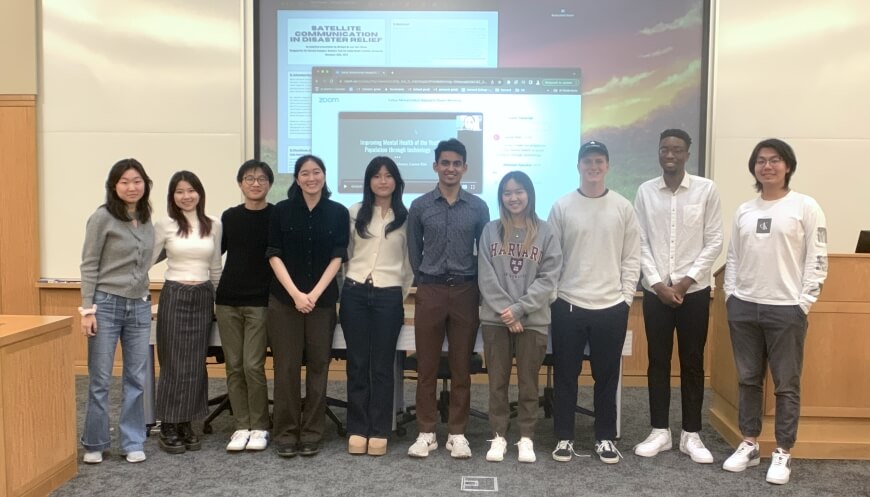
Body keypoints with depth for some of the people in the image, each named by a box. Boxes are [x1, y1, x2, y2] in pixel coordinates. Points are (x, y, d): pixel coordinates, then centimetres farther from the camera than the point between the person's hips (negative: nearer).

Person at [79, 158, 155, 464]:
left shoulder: (147, 220, 9)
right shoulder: (102, 217, -7)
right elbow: (89, 265, -8)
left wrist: (145, 298, 14)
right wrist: (87, 309, -12)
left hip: (140, 306, 5)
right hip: (107, 304, -5)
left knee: (136, 379, 8)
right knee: (100, 380, 4)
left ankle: (133, 442, 19)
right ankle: (95, 443, 19)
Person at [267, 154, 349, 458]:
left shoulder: (338, 213, 4)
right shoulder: (281, 211, 3)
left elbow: (337, 257, 0)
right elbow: (274, 255, 0)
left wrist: (314, 294, -10)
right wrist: (295, 293, -10)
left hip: (323, 299, 1)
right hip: (284, 299, 0)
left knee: (318, 365, 4)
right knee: (286, 367, 1)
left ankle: (312, 433, 15)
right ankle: (285, 433, 12)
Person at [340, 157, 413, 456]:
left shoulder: (406, 217, 5)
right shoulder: (354, 213, 7)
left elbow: (410, 261, 8)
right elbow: (344, 253, 11)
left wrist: (402, 294, 6)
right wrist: (347, 286, 7)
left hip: (389, 296, -1)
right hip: (355, 293, 1)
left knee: (382, 366, 3)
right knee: (357, 364, 4)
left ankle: (379, 432, 11)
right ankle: (357, 430, 13)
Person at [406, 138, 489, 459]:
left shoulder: (478, 208, 3)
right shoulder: (419, 207, 3)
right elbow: (414, 251, 11)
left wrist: (477, 289, 7)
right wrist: (426, 282, 11)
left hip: (466, 292, 0)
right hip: (429, 292, 0)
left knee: (461, 367, 6)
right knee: (427, 366, 4)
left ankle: (457, 433, 16)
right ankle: (426, 432, 15)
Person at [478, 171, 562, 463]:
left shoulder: (545, 233, 1)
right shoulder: (490, 231, 4)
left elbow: (548, 278, -6)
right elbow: (486, 277, -2)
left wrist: (519, 309, -13)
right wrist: (505, 311, -11)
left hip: (533, 320, -1)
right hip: (495, 319, 1)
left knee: (528, 382, 7)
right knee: (497, 381, 8)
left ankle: (526, 438, 20)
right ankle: (498, 436, 19)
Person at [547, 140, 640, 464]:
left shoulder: (623, 207, 3)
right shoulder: (562, 207, 1)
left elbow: (631, 257, 4)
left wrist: (626, 297, -2)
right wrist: (552, 296, -3)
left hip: (611, 306, 1)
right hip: (568, 305, -1)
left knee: (607, 376, 10)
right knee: (565, 375, 7)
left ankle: (605, 438, 23)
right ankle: (564, 437, 20)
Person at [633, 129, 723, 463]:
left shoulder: (706, 189, -3)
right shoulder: (645, 191, 2)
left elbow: (714, 241, -4)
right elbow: (641, 243, 0)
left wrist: (687, 280, -10)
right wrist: (658, 284, -8)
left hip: (694, 290, -1)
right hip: (656, 291, 1)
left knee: (692, 362, 7)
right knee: (658, 361, 7)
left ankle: (691, 434, 18)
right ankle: (660, 431, 18)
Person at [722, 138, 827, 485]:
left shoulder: (805, 207, -2)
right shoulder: (744, 211, 11)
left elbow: (817, 260, -5)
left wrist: (803, 303, -10)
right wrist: (730, 295, 4)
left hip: (786, 309, -4)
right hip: (743, 307, 4)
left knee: (786, 385, 3)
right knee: (748, 380, 11)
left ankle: (783, 453, 14)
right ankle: (749, 444, 22)